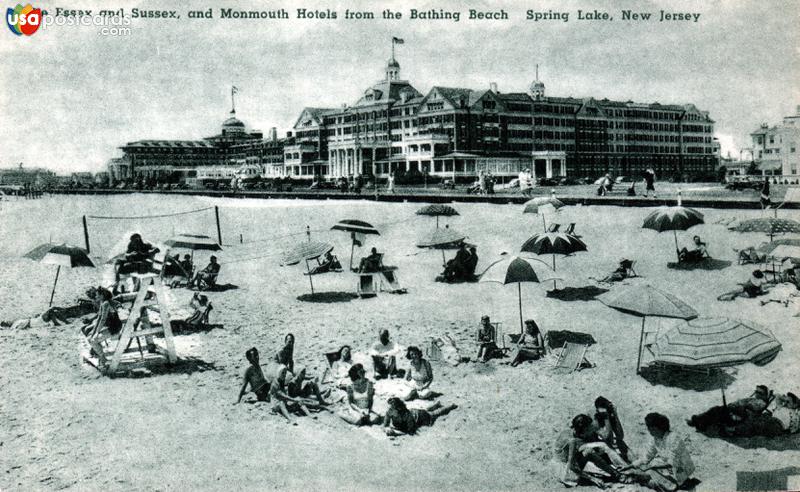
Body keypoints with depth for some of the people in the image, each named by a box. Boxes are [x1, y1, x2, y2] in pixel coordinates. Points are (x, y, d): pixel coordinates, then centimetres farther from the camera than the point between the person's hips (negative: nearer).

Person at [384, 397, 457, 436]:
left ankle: (451, 406, 49)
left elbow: (411, 431, -44)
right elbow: (385, 425, -21)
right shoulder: (389, 412, -34)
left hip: (419, 416, -4)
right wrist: (388, 429, -44)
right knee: (425, 410, 35)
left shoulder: (407, 414, -48)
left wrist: (394, 432, -51)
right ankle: (437, 404, 63)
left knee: (434, 414, 24)